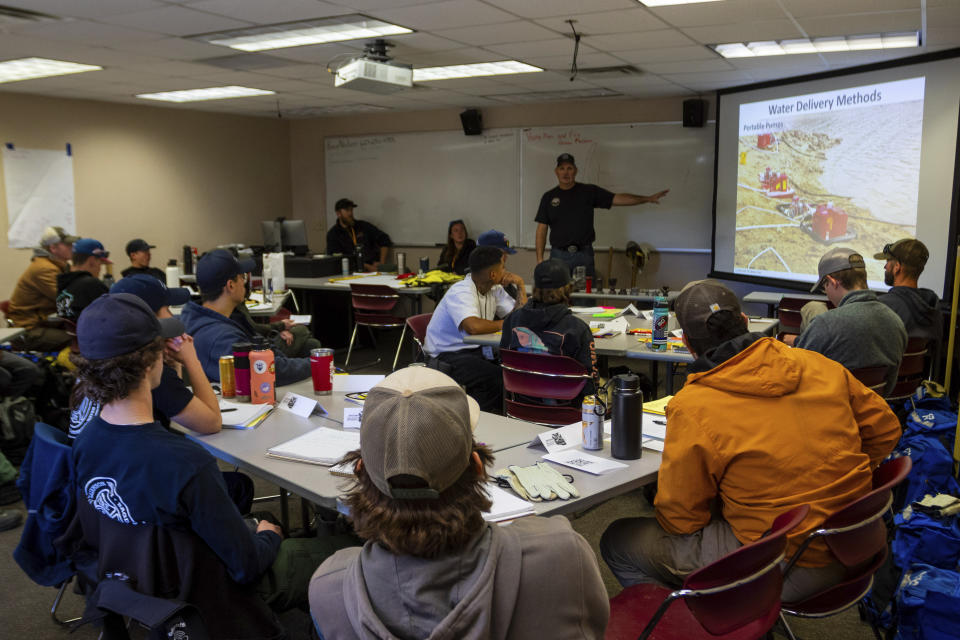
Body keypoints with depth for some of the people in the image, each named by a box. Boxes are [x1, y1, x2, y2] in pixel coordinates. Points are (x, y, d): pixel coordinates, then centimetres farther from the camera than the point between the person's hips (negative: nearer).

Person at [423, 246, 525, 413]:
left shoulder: (494, 289, 7)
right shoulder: (461, 292, -19)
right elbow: (473, 327, -37)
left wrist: (520, 285, -2)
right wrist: (504, 324, -20)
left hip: (475, 349, 8)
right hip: (447, 354, -8)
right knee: (498, 378, -29)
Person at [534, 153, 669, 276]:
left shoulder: (589, 192, 4)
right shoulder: (548, 197, 7)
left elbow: (616, 199, -1)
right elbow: (542, 229, 5)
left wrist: (648, 198, -11)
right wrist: (540, 259, -2)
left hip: (584, 255, 0)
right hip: (558, 255, 1)